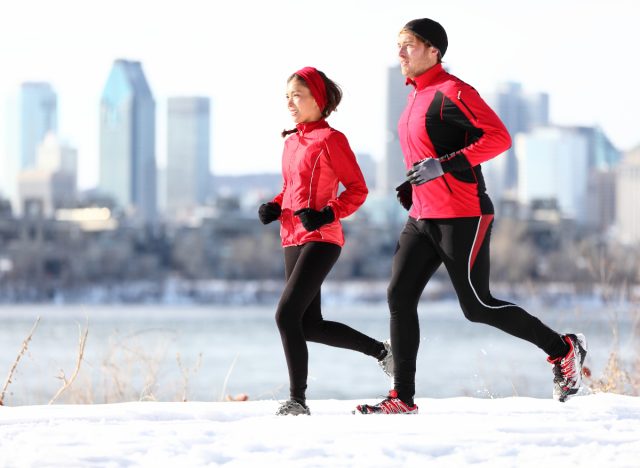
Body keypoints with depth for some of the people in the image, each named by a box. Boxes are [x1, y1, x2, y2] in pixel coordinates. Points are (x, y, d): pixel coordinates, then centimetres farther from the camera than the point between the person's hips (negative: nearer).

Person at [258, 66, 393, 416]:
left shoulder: (330, 139, -7)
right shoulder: (291, 142, 15)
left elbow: (357, 189, -6)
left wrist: (327, 214, -19)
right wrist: (274, 207, 7)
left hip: (320, 239, -9)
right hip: (293, 239, 9)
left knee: (286, 315, -17)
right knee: (310, 325, 10)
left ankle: (297, 399, -12)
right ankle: (380, 350, 29)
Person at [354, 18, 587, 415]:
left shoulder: (451, 93, -14)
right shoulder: (418, 96, 15)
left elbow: (498, 137, -22)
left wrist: (442, 166, -26)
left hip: (462, 218, -9)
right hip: (423, 217, 9)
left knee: (477, 306, -5)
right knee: (399, 297, 0)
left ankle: (563, 349, 12)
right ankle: (403, 398, 2)